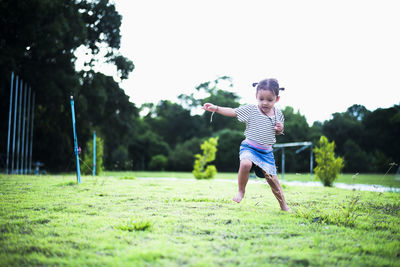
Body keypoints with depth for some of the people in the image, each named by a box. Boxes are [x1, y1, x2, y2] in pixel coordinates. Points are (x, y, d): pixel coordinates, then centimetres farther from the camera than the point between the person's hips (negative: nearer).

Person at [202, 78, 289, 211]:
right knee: (245, 164, -33)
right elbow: (232, 112, -4)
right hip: (249, 147, -2)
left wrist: (280, 130, -6)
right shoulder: (251, 110, -6)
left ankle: (283, 205, 18)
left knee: (272, 178, 0)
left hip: (266, 152, 3)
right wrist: (216, 108, -14)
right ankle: (241, 191, -9)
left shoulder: (278, 114, 4)